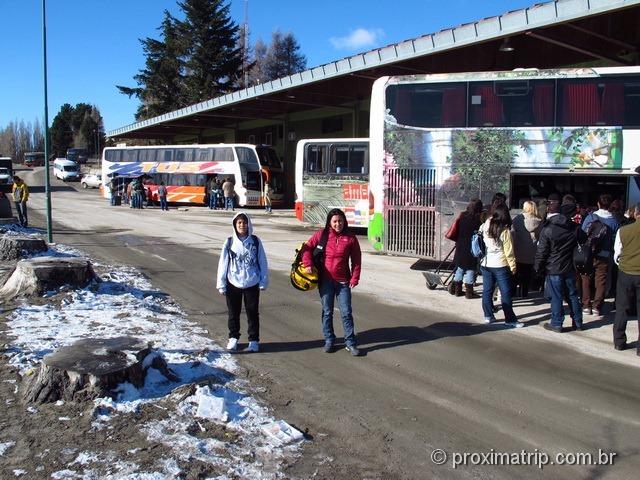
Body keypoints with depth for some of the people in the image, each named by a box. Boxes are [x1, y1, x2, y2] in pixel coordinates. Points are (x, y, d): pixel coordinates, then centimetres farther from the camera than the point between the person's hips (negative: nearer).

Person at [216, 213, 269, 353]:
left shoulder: (255, 241, -2)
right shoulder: (229, 242, -2)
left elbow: (262, 262, 1)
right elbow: (223, 263, 0)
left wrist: (264, 281, -1)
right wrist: (221, 284, -2)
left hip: (252, 284, -1)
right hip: (233, 284, 1)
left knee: (252, 313, 6)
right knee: (233, 313, 11)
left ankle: (254, 341, 16)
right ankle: (233, 338, 26)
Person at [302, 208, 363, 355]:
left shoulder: (350, 238, -1)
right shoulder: (321, 235, -1)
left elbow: (356, 260, 2)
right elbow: (307, 248, 3)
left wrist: (354, 278, -3)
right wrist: (308, 264, -11)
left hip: (343, 281, 0)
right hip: (325, 281, 1)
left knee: (346, 313, 1)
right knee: (327, 312, 10)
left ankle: (350, 342, 10)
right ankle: (329, 340, 23)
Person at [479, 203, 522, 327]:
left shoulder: (485, 227, -2)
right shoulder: (505, 231, -13)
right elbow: (509, 251, -9)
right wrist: (513, 266, 0)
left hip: (485, 264, 5)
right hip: (500, 265, -5)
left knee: (487, 290, 12)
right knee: (506, 293, 2)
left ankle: (488, 316, 17)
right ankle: (510, 319, 5)